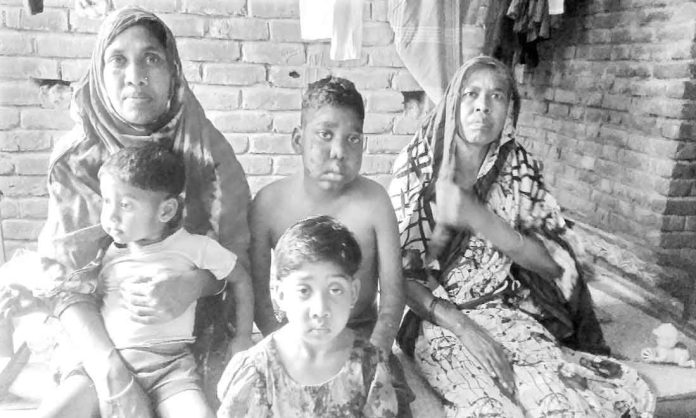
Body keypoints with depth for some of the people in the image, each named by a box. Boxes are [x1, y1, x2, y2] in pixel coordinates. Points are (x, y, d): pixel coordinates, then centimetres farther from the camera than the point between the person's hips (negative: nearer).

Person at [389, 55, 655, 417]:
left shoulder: (519, 168, -2)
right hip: (436, 318, -2)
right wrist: (463, 328, -20)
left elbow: (554, 262, -8)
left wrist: (476, 217, -22)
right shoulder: (416, 166, -9)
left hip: (507, 315, 3)